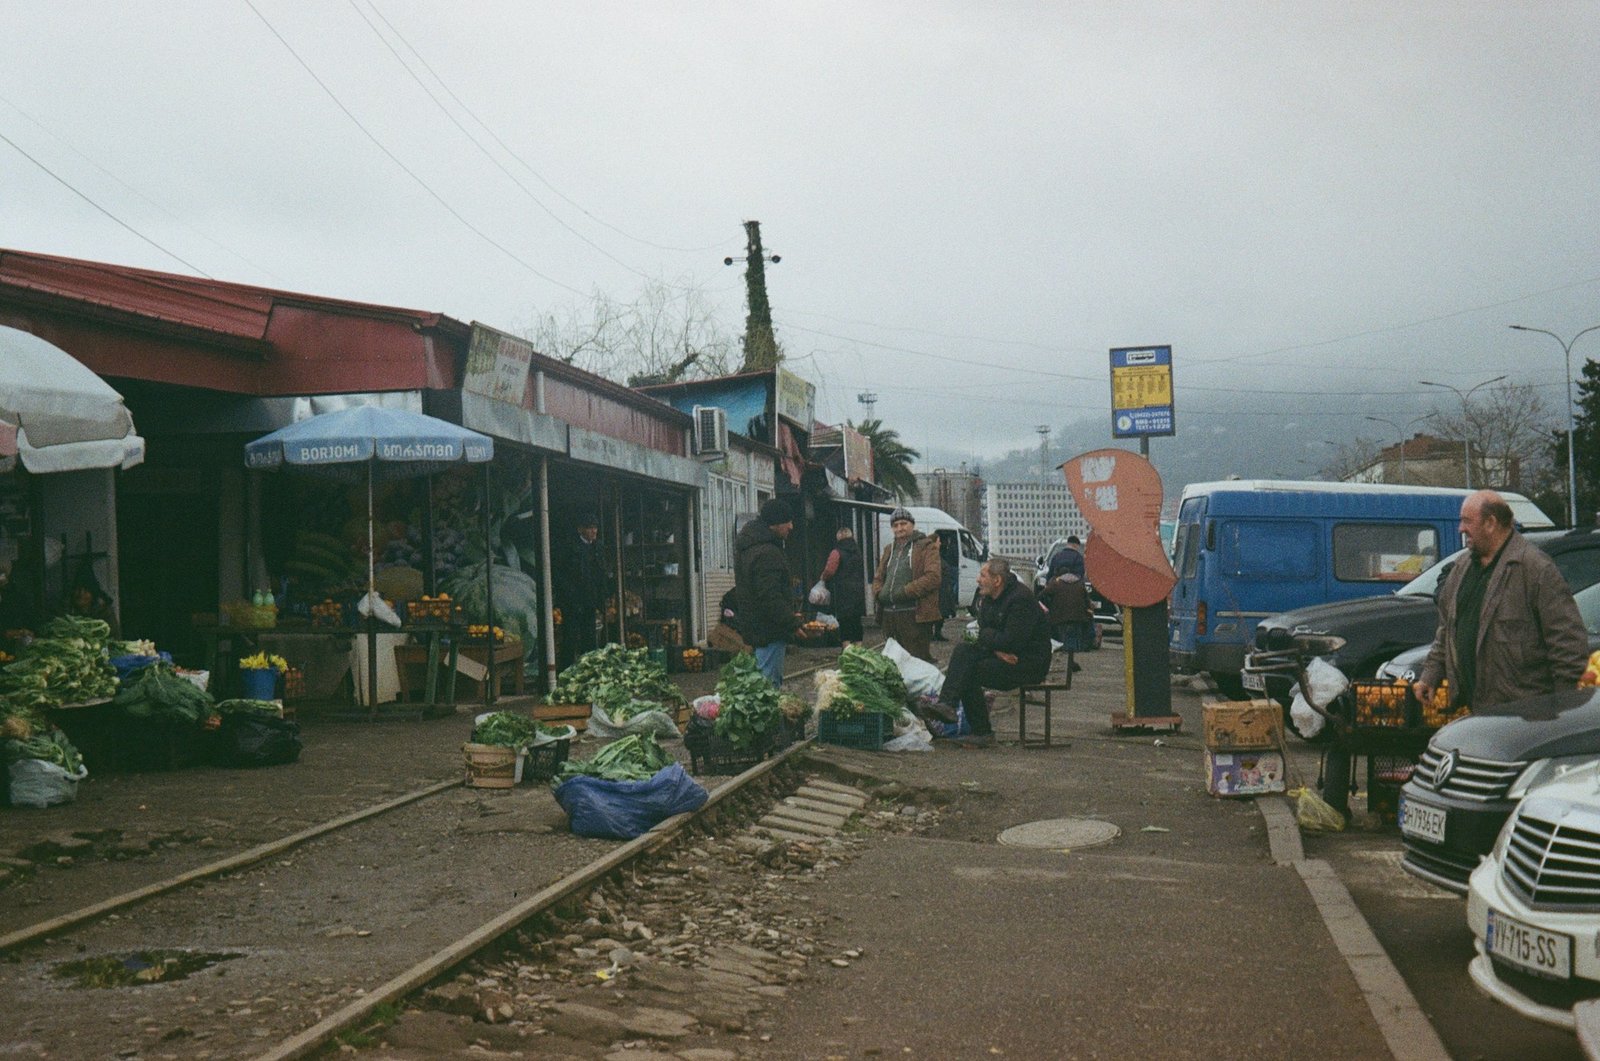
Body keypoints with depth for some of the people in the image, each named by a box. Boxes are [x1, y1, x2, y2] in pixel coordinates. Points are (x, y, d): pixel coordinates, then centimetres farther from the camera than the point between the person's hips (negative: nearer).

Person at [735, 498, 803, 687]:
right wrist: (794, 623, -22)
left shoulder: (748, 546, 14)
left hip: (754, 627, 10)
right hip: (769, 630, -10)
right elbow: (770, 597, -27)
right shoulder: (766, 553, -22)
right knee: (770, 683, -7)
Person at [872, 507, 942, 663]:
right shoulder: (889, 549, 21)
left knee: (918, 659, -8)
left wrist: (904, 592, -17)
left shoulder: (926, 546, 0)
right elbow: (878, 578, 24)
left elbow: (933, 577, -13)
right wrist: (879, 593, 0)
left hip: (914, 615, -7)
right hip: (888, 615, 7)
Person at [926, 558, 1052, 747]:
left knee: (970, 672, -20)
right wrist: (998, 650, -16)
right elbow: (984, 635, 6)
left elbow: (1012, 642, -26)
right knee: (963, 649, -12)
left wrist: (987, 636, -9)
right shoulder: (988, 598, 9)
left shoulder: (1021, 599, -20)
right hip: (1005, 656, 9)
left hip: (1029, 663, -9)